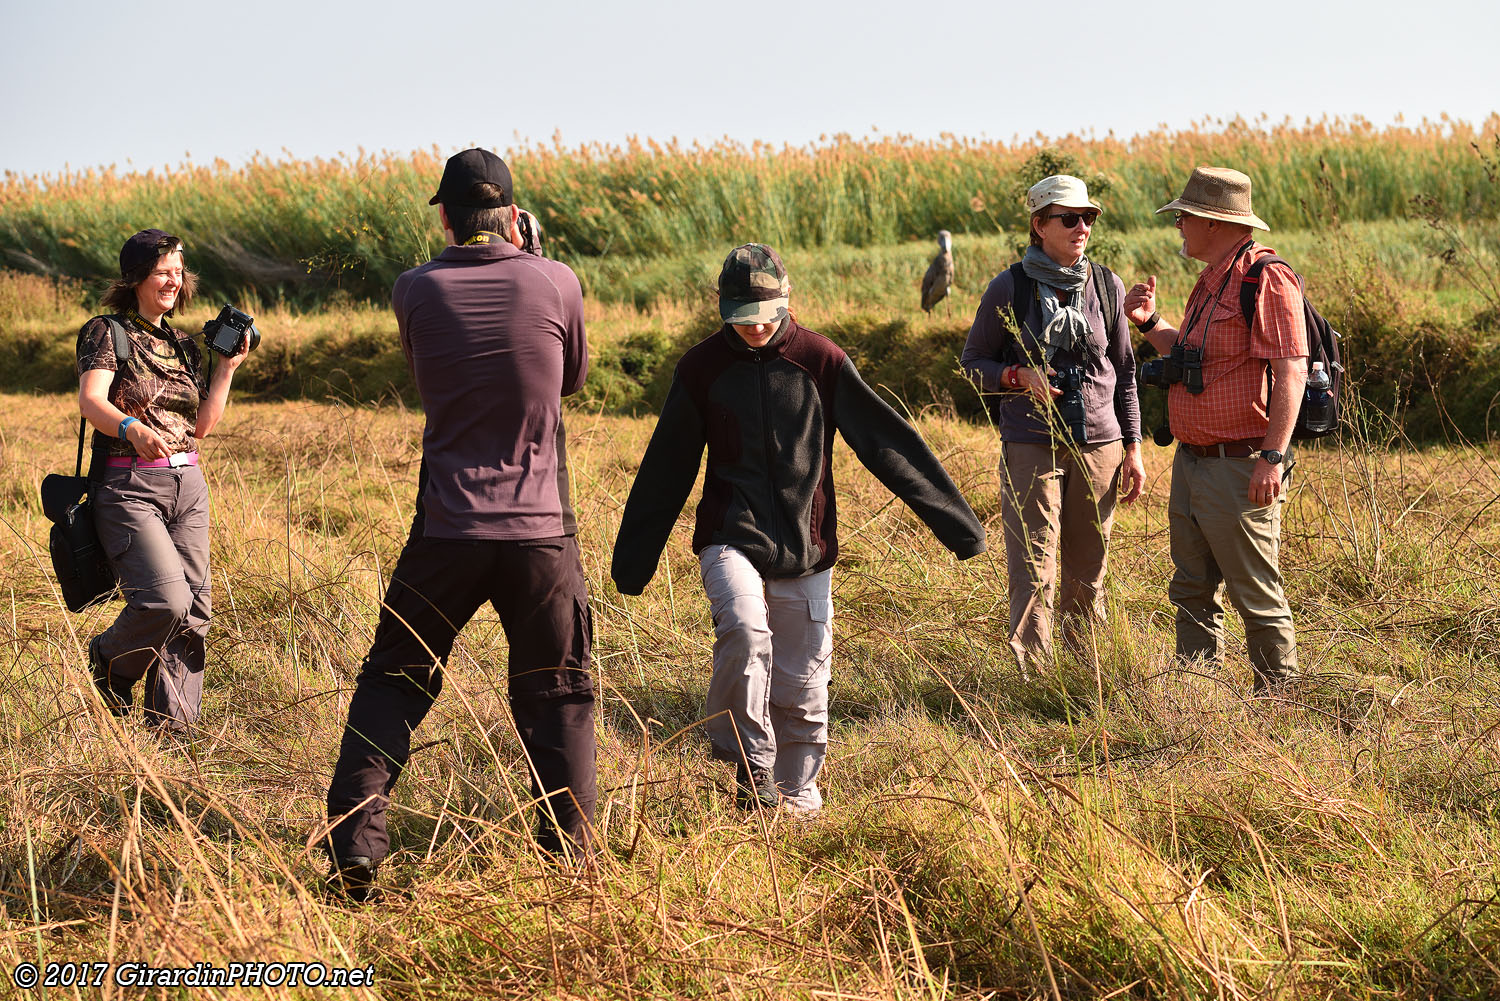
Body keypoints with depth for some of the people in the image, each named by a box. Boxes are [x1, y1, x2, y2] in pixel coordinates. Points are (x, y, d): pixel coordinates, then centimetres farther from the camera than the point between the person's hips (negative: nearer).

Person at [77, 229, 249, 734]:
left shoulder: (183, 346, 18)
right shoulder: (107, 332, -1)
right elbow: (90, 400, -18)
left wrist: (227, 367, 8)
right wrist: (131, 428, -38)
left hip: (188, 485, 6)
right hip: (128, 486, -6)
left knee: (193, 609, -1)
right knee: (167, 598, -21)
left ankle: (172, 725, 6)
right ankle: (110, 659, 9)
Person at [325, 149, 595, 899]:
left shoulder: (415, 291, -2)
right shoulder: (556, 284, -4)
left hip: (447, 529, 1)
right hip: (541, 529, 0)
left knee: (393, 684, 14)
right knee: (559, 697, 12)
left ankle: (353, 850, 6)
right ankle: (570, 860, 9)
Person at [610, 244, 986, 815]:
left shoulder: (821, 361, 0)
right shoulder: (701, 367, 1)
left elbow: (886, 442, 0)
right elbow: (666, 469, 9)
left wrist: (955, 522, -3)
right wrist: (633, 560, 12)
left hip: (805, 549, 1)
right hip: (730, 538, -1)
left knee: (802, 688, 3)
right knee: (744, 630, -28)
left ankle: (797, 795, 22)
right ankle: (751, 766, -14)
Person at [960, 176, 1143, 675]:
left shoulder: (1107, 286, 7)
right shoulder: (1008, 288, -2)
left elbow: (1124, 372, 13)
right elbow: (973, 362, 5)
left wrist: (1133, 447, 9)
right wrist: (1020, 377, -15)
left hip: (1098, 445, 3)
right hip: (1031, 445, -3)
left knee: (1088, 572, 8)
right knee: (1032, 571, -7)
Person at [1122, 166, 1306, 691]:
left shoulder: (1265, 278, -14)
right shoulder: (1211, 281, 17)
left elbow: (1291, 372, -21)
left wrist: (1272, 458, -26)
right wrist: (1149, 322, 14)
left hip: (1238, 468, -10)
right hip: (1191, 464, 10)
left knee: (1257, 597, -3)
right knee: (1193, 591, 13)